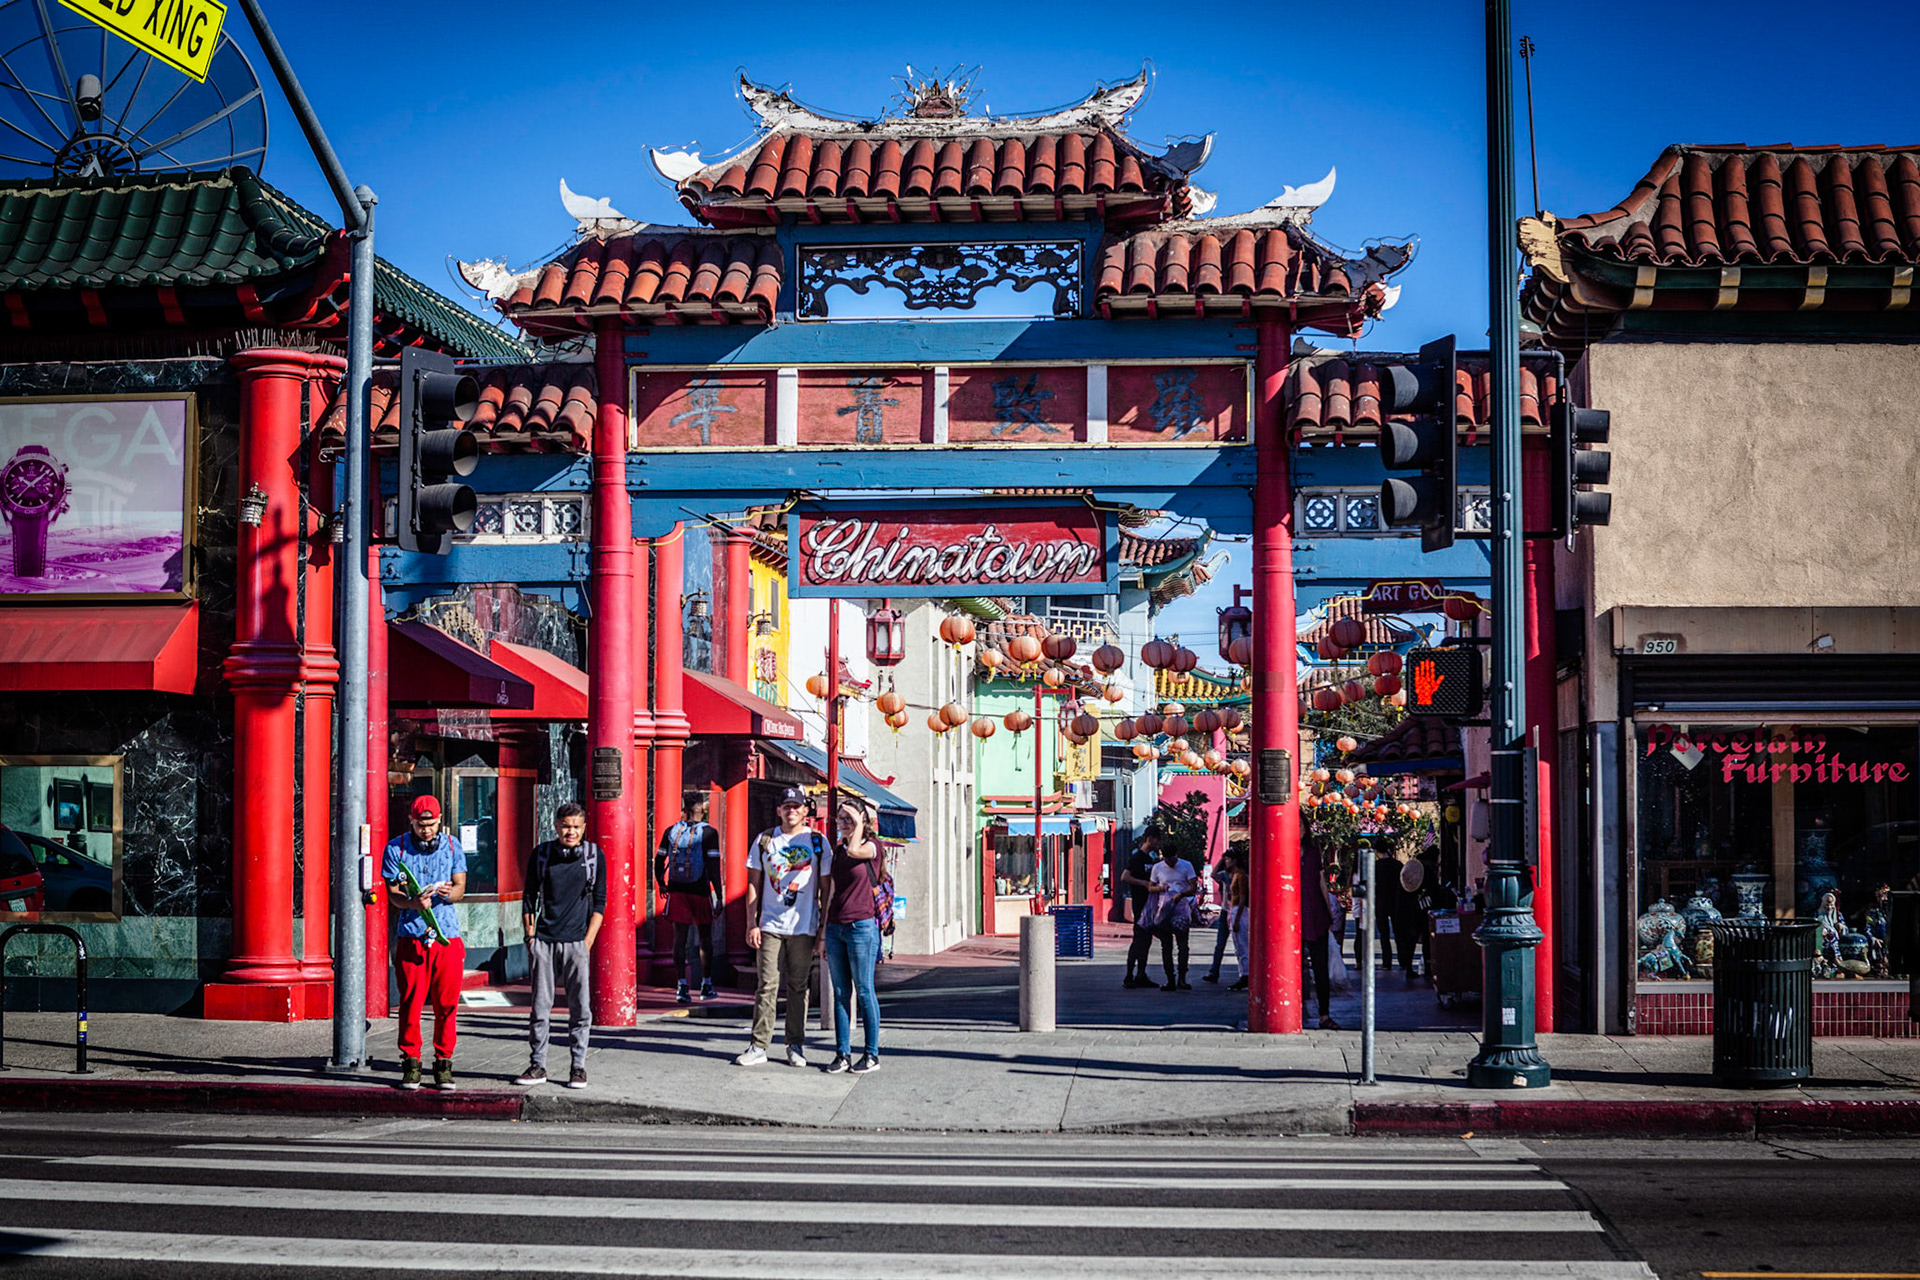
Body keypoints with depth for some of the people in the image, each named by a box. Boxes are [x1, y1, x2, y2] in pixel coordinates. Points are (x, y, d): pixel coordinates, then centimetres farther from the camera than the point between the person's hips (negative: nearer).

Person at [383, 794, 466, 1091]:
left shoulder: (452, 845, 9)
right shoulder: (395, 848, 4)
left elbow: (460, 886, 6)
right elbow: (393, 891, 0)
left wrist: (449, 893, -18)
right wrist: (414, 903, -22)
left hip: (447, 933, 1)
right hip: (411, 935, -1)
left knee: (446, 1004, 1)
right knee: (411, 1002, -2)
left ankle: (443, 1063, 10)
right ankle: (411, 1063, 8)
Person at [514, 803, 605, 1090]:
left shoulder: (593, 855, 4)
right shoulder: (541, 854, 6)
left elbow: (599, 902, 5)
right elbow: (529, 899, 11)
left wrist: (588, 940, -3)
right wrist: (530, 938, 3)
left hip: (577, 942, -1)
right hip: (544, 941, 1)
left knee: (580, 1009, 0)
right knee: (540, 1007, 3)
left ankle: (579, 1067, 8)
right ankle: (537, 1065, 11)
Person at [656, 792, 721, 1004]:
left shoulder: (671, 832, 3)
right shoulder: (708, 833, -8)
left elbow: (660, 861, 6)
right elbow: (713, 867, -13)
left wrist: (662, 884, 22)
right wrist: (719, 895, -9)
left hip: (676, 890, 3)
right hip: (700, 891, -3)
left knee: (679, 938, 3)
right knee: (705, 939, 11)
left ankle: (682, 984, -6)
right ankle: (706, 984, 17)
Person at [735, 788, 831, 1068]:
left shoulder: (818, 842, 6)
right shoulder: (765, 840, 8)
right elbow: (754, 885, 8)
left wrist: (824, 925, 1)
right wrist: (752, 923, 1)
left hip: (804, 927, 0)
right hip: (770, 926, 0)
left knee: (798, 987, 4)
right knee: (767, 986, -2)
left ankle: (796, 1046, 12)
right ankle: (758, 1046, 0)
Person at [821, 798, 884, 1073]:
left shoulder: (872, 847, -3)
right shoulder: (837, 850, 14)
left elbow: (854, 850, -28)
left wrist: (859, 823, -17)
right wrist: (823, 930, 17)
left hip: (862, 926, -6)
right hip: (835, 927, 6)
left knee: (864, 991, -3)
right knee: (840, 992, 7)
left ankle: (872, 1054, 3)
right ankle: (842, 1053, 10)